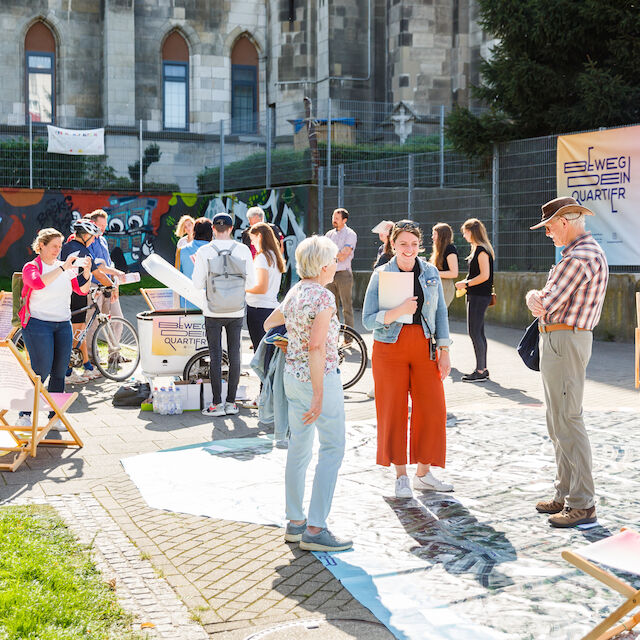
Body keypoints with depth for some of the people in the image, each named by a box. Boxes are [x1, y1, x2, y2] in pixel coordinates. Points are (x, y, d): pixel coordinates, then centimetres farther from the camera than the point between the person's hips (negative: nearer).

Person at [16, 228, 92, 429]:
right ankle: (24, 415, 3)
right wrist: (62, 268, -28)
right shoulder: (31, 267, -2)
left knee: (60, 372, 3)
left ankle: (54, 417, 11)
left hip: (63, 325, 5)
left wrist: (87, 271, -12)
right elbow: (38, 283, -24)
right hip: (38, 324, -5)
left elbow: (82, 290, 5)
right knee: (41, 371, -10)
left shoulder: (66, 267, 12)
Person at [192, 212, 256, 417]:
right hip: (236, 311, 2)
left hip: (213, 312, -1)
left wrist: (196, 267, 12)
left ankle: (217, 404, 3)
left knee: (215, 356, 3)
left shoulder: (204, 251, -8)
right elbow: (251, 282, 0)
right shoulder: (243, 250, -3)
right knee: (234, 355, 8)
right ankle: (231, 402, 12)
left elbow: (198, 283, -6)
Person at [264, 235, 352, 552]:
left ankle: (295, 522, 19)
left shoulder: (293, 293, 9)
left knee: (299, 447, 13)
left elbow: (269, 324, 25)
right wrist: (318, 395, -23)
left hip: (292, 374, 9)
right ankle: (315, 529, -7)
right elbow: (316, 346, -24)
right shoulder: (323, 296, -17)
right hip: (320, 377, -9)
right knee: (332, 449, -4)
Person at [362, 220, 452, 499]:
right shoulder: (381, 275, -2)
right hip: (390, 348, -2)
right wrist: (397, 312, -21)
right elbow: (368, 319, -6)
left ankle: (424, 474, 15)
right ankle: (401, 476, 14)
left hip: (425, 348, 3)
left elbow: (440, 313, 10)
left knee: (432, 409, -1)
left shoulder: (430, 272, 6)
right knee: (394, 411, 1)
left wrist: (444, 351, 4)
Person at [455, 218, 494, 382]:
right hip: (476, 296, 10)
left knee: (474, 332, -9)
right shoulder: (478, 249, 16)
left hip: (479, 296, -10)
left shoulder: (481, 250, -14)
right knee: (479, 333, 12)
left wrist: (466, 284, -13)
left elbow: (484, 275, -20)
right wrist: (466, 283, 13)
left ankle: (480, 371, -7)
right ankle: (482, 369, 16)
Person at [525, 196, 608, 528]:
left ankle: (582, 504, -6)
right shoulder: (590, 252, 18)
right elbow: (541, 301, 19)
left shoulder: (578, 258, -18)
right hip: (562, 341, 11)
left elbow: (548, 304, -19)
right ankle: (565, 494, 23)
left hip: (564, 340, -11)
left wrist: (537, 298, 1)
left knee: (567, 421, -9)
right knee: (558, 422, 16)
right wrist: (535, 298, -1)